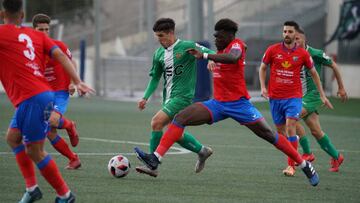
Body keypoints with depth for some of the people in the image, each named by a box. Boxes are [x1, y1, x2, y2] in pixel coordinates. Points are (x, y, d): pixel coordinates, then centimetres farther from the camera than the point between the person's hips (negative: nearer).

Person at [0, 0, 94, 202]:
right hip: (44, 94, 8)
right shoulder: (36, 35, 15)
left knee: (34, 152, -2)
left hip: (32, 99, -8)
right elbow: (60, 55, 5)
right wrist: (78, 82, 0)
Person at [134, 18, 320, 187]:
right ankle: (156, 158, -20)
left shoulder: (236, 44, -12)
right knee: (180, 118, -11)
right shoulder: (221, 49, 10)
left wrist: (205, 56, -41)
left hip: (238, 103, -7)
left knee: (269, 135, -3)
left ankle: (305, 166, 13)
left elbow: (232, 57, -37)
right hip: (218, 103, 7)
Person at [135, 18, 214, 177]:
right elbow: (155, 77, 18)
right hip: (168, 97, 8)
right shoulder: (159, 54, 10)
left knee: (156, 122, -19)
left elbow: (209, 53, -10)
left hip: (182, 96, -8)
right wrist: (145, 97, 8)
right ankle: (202, 151, 30)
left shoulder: (187, 47, -9)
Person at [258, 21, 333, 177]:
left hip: (293, 96, -2)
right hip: (275, 97, 2)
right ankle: (294, 157, 25)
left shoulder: (302, 54, 0)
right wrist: (263, 87, -2)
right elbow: (262, 68, 12)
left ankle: (291, 165, -16)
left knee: (290, 127, -16)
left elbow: (314, 73, 11)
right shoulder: (273, 50, 0)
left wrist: (322, 95, 11)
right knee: (280, 130, 7)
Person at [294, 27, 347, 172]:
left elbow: (334, 66, 2)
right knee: (315, 131, 6)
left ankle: (307, 153, -11)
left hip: (313, 94, -6)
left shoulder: (315, 54, -9)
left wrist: (341, 88, 6)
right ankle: (336, 156, 21)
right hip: (300, 96, 6)